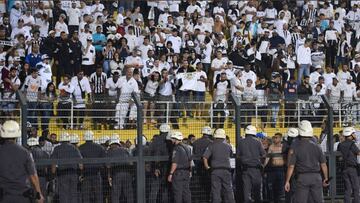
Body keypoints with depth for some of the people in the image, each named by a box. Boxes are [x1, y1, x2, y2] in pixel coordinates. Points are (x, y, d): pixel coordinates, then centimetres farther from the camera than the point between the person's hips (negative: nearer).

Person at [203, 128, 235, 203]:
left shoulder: (212, 145, 1)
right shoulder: (228, 146, 7)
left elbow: (205, 157, -7)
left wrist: (206, 166, 5)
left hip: (215, 170, -1)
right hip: (226, 170, 1)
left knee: (215, 191, -1)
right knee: (228, 190, 7)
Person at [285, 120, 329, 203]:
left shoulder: (295, 147, -5)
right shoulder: (316, 146, 4)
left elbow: (291, 166, -7)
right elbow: (323, 164, 5)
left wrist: (287, 181, -2)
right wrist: (326, 178, 16)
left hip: (302, 177, -3)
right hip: (316, 177, 3)